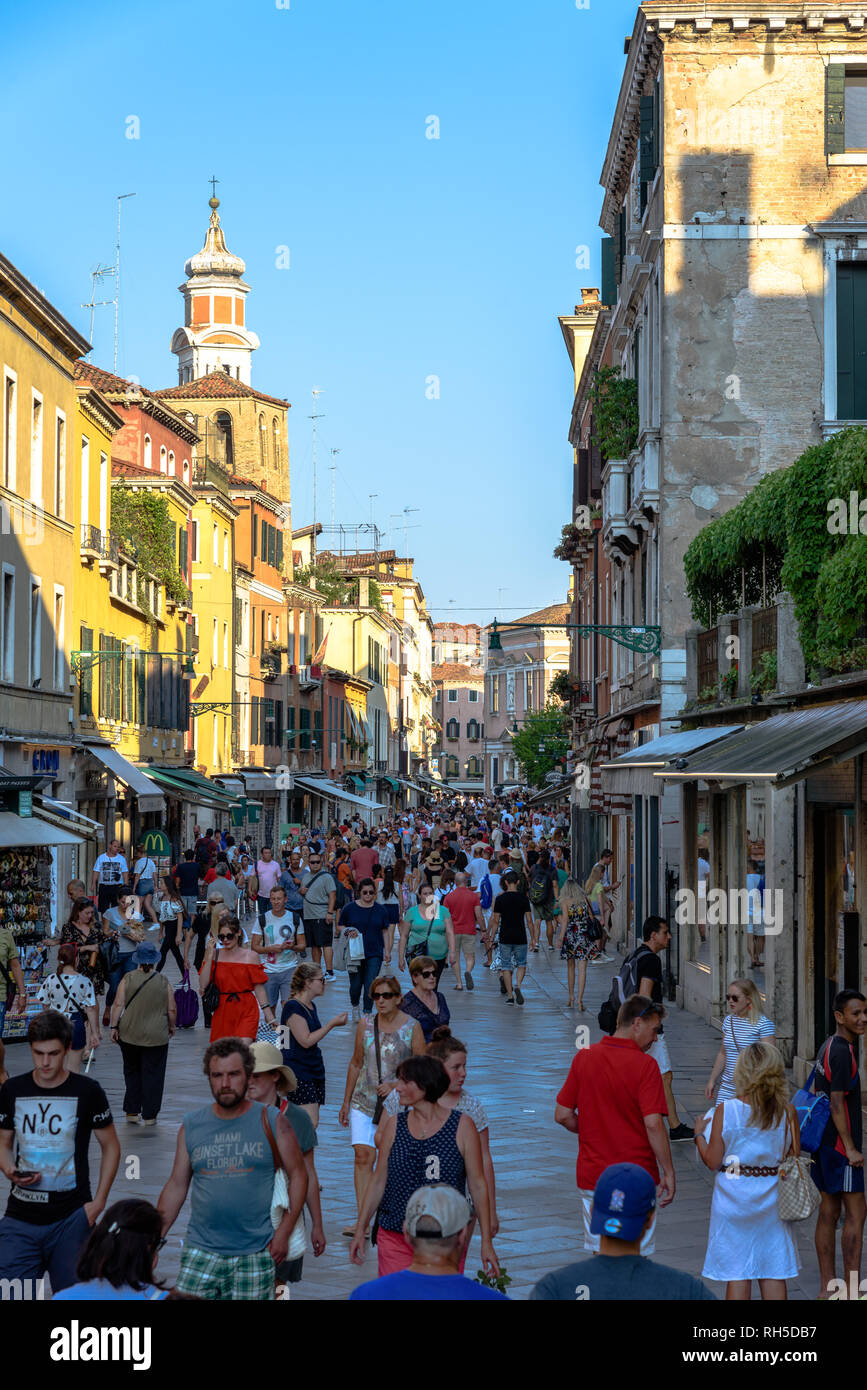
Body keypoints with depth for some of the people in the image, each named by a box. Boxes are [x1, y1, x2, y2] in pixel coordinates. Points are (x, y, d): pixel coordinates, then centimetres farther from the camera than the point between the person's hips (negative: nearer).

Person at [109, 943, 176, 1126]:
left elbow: (118, 1005, -7)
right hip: (156, 1036, -1)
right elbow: (172, 1010, 0)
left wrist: (114, 1026, 0)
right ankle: (149, 1115, 8)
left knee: (131, 1072, 16)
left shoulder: (128, 979, -3)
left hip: (130, 1034, 1)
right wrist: (172, 1026, 16)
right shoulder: (163, 982, -3)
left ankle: (132, 1111, 16)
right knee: (152, 1075, 6)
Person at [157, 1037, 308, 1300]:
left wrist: (284, 1232, -5)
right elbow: (176, 1187, 11)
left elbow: (297, 1175, 3)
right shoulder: (191, 1126, 7)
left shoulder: (271, 1121, 0)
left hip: (255, 1255, -2)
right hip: (201, 1252, 2)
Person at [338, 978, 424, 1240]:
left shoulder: (411, 1027, -6)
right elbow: (356, 1064, 12)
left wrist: (395, 1085, -17)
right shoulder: (365, 1024, 3)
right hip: (365, 1100, 2)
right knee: (363, 1155, -10)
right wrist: (346, 1101, 13)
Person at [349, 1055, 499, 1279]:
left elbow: (478, 1185, 0)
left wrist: (486, 1242, -1)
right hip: (394, 1238, 2)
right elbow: (378, 1181, 11)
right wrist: (360, 1230, 8)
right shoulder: (394, 1125, 4)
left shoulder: (462, 1126, -3)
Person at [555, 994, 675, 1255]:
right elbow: (653, 1124, -19)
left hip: (592, 1175, 4)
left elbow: (563, 1115, 3)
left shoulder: (584, 1057, 1)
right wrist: (668, 1173, -10)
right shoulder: (645, 1065, -14)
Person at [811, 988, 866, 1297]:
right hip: (839, 1142, -10)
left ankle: (828, 1289, 17)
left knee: (829, 1211, 12)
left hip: (824, 1141, 10)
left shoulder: (829, 1046, 12)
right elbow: (837, 1102, -21)